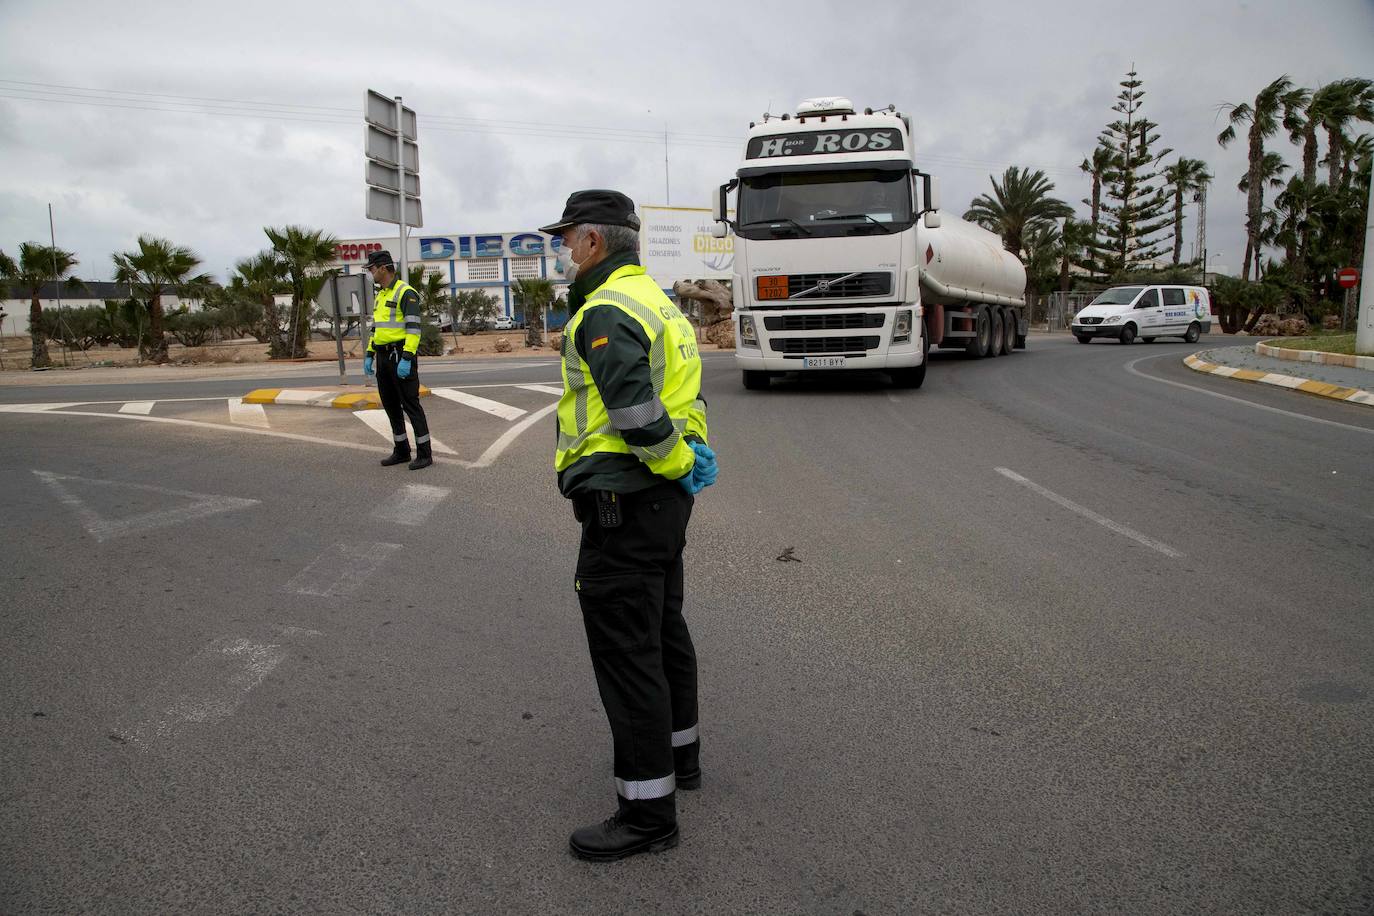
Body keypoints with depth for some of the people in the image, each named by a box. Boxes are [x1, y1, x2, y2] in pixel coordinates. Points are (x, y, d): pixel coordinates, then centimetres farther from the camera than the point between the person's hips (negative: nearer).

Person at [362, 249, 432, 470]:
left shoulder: (406, 292, -13)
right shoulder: (381, 295, 17)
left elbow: (414, 327, -19)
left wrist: (406, 359, -25)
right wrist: (369, 355, 16)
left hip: (401, 357, -9)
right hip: (384, 357, 9)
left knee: (410, 404, -6)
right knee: (390, 405, 11)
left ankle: (424, 454, 0)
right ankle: (401, 451, 21)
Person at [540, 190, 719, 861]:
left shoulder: (607, 311, -17)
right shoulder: (657, 301, 16)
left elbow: (635, 410, -28)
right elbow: (686, 399, 18)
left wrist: (679, 462, -15)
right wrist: (687, 455, 6)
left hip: (622, 507, -11)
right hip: (663, 501, 11)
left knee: (626, 654, -2)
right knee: (664, 629, 22)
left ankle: (648, 810, 8)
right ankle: (679, 751, 40)